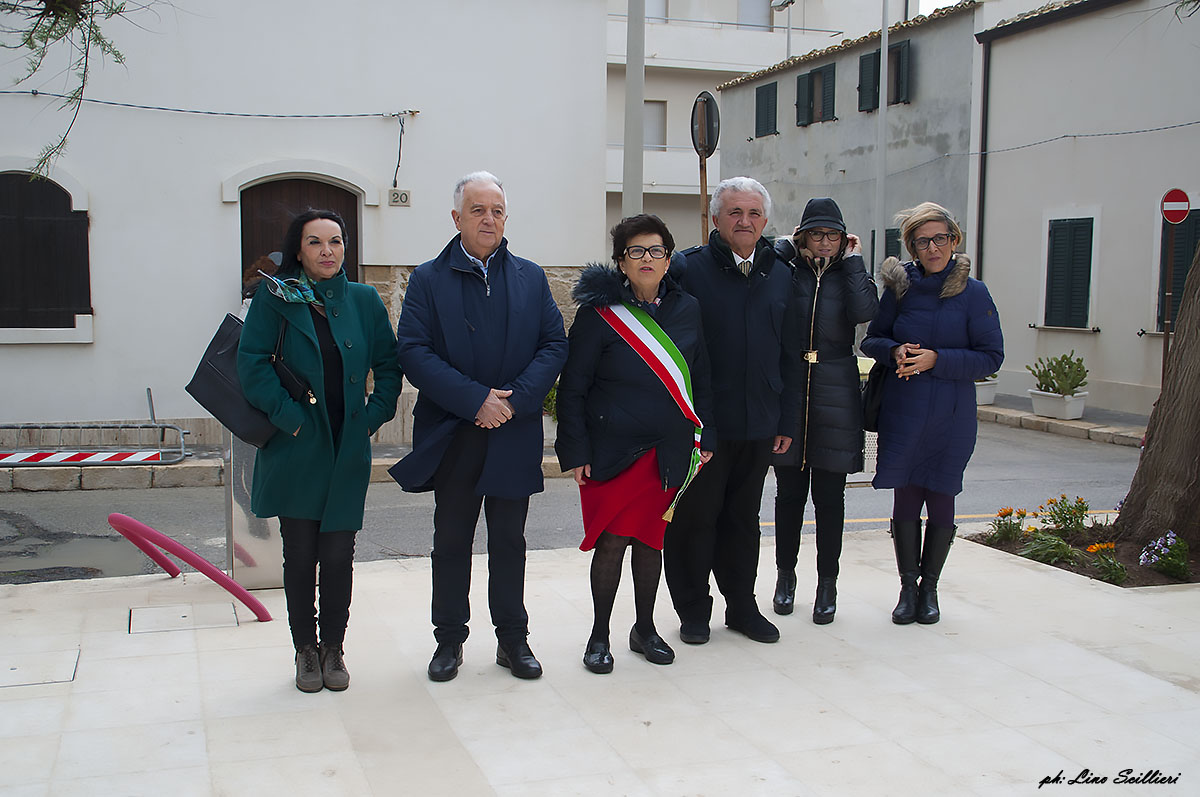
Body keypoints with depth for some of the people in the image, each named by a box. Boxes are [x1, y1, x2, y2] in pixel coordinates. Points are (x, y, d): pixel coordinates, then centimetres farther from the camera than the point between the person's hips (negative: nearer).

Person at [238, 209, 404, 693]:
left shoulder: (364, 300, 6)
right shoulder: (275, 298, -1)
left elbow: (388, 363, 10)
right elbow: (252, 363, -7)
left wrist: (374, 415, 0)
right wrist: (288, 414, -12)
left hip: (348, 449, 2)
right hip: (297, 448, -1)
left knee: (338, 554, 3)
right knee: (300, 553, 5)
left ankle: (333, 648, 19)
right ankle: (305, 651, 20)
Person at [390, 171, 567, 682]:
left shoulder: (531, 278, 8)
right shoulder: (428, 280, 0)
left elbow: (555, 345, 2)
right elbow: (413, 352, -9)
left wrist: (514, 398, -13)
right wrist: (475, 399, -18)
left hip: (514, 433, 2)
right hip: (452, 435, -1)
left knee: (509, 539, 10)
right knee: (451, 540, 9)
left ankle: (513, 639, 22)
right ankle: (449, 640, 22)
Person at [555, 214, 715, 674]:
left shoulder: (687, 310, 6)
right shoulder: (600, 311, -6)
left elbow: (701, 379, 13)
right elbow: (573, 386, -6)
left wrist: (705, 436, 8)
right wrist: (576, 451, -9)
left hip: (668, 451, 4)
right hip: (612, 450, -3)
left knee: (650, 539, 12)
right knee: (611, 541, -1)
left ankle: (645, 629, 28)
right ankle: (599, 635, 15)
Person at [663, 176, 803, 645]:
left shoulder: (779, 276, 9)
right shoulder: (688, 269, -5)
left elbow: (789, 355, 13)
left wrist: (786, 420, 10)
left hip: (758, 425, 4)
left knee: (743, 518, 15)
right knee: (695, 518, 5)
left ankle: (742, 607, 28)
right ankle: (693, 611, 19)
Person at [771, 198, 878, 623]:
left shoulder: (850, 276, 6)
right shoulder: (785, 272, 4)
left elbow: (865, 312, -16)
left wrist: (852, 260, -7)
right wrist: (785, 247, -5)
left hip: (834, 395, 0)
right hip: (787, 392, 0)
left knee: (829, 495, 5)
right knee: (789, 492, 9)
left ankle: (827, 582, 16)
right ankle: (785, 575, 24)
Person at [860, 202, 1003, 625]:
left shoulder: (973, 292, -4)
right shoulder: (899, 286, 2)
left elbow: (991, 357, -5)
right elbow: (872, 338, 10)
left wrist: (936, 359, -16)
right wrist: (895, 351, -12)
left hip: (951, 414, -1)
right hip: (902, 411, 1)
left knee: (940, 498, 7)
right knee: (906, 496, 4)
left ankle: (929, 588, 23)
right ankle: (908, 587, 17)